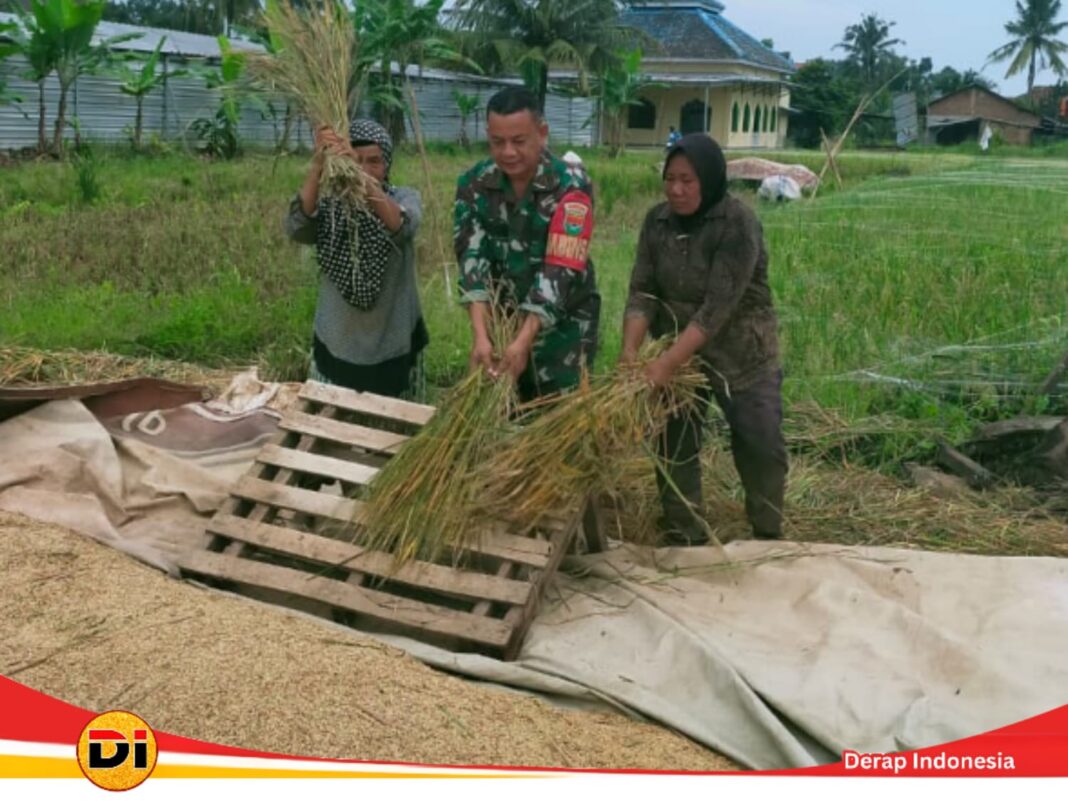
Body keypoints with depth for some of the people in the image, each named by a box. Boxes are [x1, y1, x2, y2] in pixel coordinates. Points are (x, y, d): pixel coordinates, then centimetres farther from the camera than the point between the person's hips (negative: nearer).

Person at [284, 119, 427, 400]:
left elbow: (402, 226, -29)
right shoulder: (329, 204, -4)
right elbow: (297, 229, -24)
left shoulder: (405, 197, -5)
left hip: (393, 347, 0)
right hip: (337, 346, 1)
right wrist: (317, 166, -36)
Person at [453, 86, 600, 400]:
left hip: (561, 327, -3)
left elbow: (560, 270, -24)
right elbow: (473, 258, -13)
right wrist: (480, 336, -26)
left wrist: (524, 341, -33)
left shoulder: (571, 186, -17)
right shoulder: (474, 184, -5)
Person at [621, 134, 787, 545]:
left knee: (761, 447, 3)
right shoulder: (657, 220, -5)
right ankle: (684, 539, 20)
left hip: (741, 354, -4)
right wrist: (630, 349, -23)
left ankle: (768, 537, 23)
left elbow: (717, 308, -28)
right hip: (678, 352, 5)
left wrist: (666, 363, -33)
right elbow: (643, 291, -8)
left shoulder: (738, 225, -23)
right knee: (674, 447, 7)